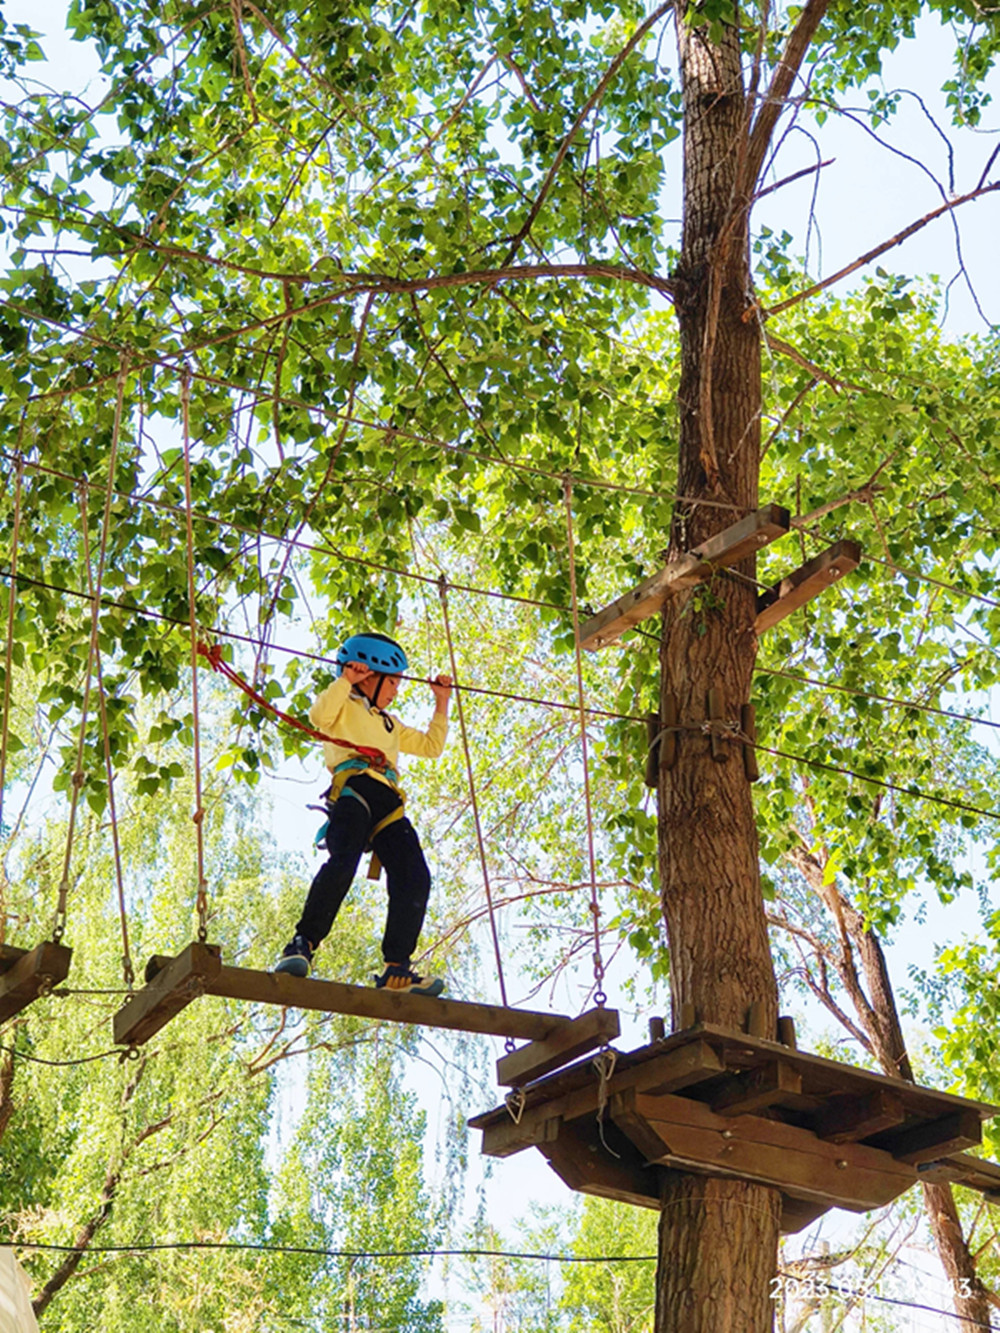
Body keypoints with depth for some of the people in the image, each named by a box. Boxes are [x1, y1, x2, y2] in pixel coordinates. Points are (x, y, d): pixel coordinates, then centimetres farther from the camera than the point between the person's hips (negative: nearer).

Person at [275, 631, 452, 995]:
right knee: (344, 860, -32)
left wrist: (442, 705, 43)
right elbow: (319, 715, -4)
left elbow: (431, 746, 46)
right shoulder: (345, 706, 20)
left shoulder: (389, 725, 42)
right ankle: (302, 944, -33)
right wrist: (346, 680, 1)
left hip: (387, 805, 7)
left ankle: (396, 969, -17)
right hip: (354, 787, -7)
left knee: (414, 877, -14)